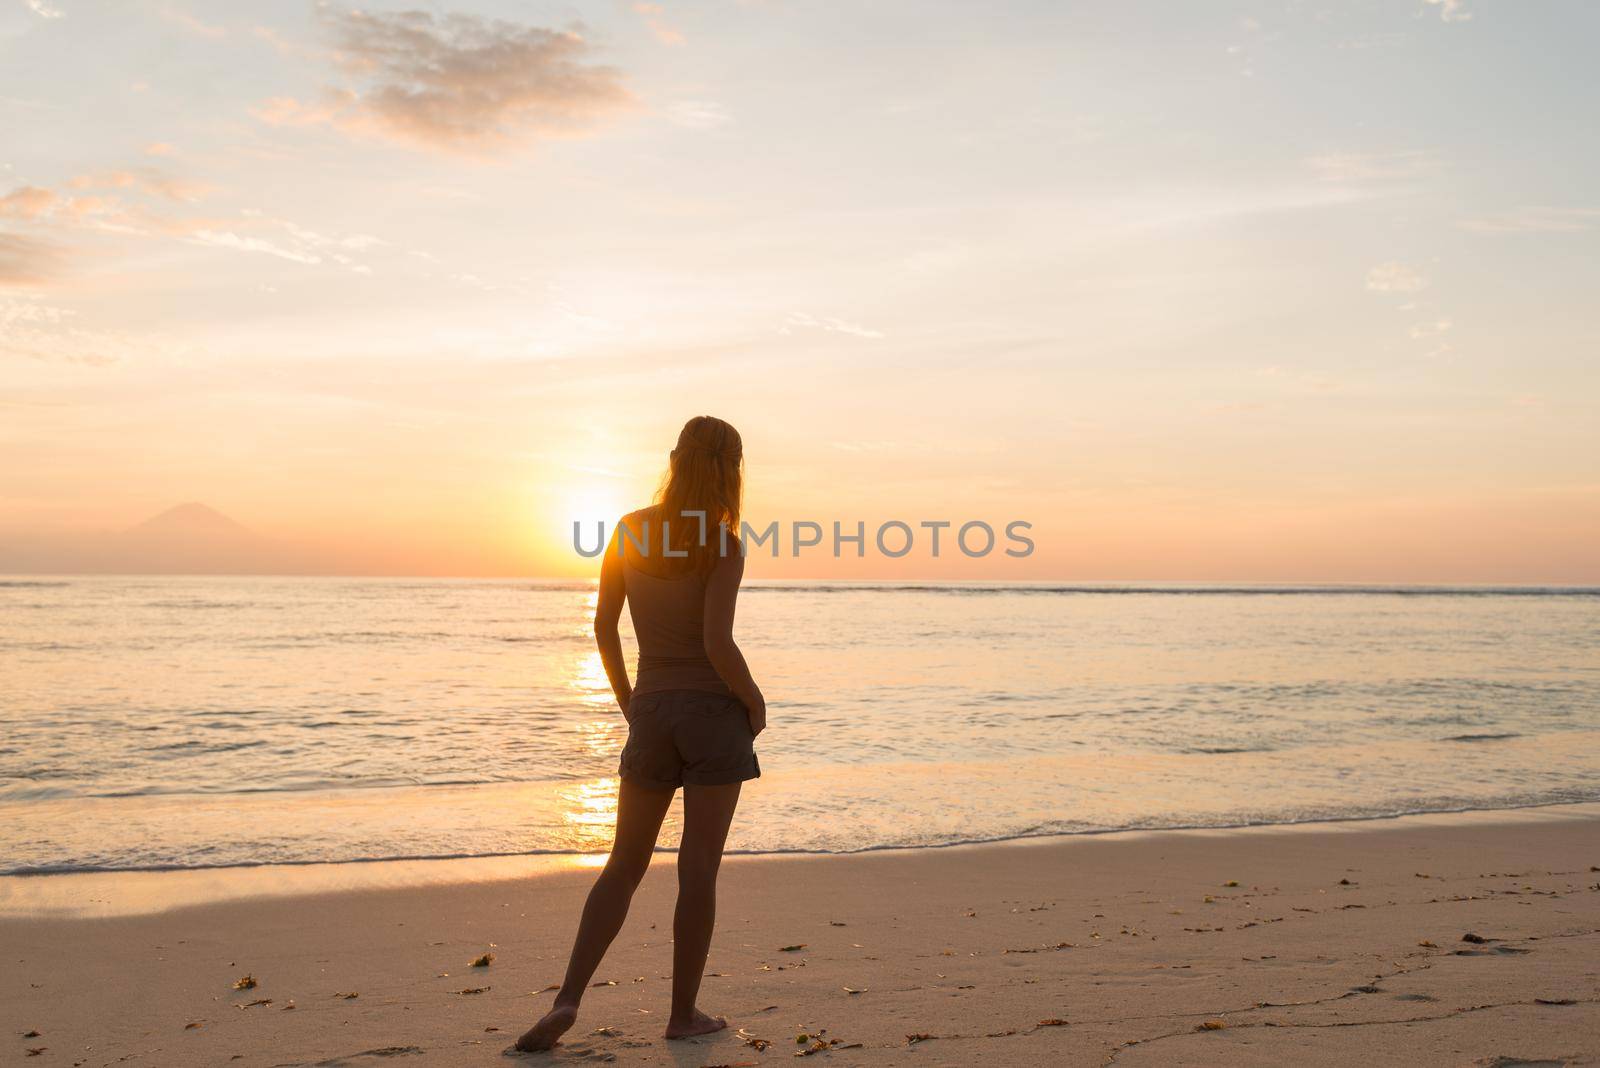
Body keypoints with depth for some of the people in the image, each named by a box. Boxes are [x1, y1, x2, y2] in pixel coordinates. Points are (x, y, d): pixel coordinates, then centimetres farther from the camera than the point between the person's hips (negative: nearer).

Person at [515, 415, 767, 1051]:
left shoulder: (630, 531, 3)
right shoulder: (723, 546, -11)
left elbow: (603, 627, 5)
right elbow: (718, 644, -19)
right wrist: (756, 703, -3)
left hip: (652, 712, 4)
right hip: (715, 712, -4)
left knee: (624, 866, 12)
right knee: (699, 869, 4)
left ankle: (568, 999, 2)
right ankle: (683, 1014, 12)